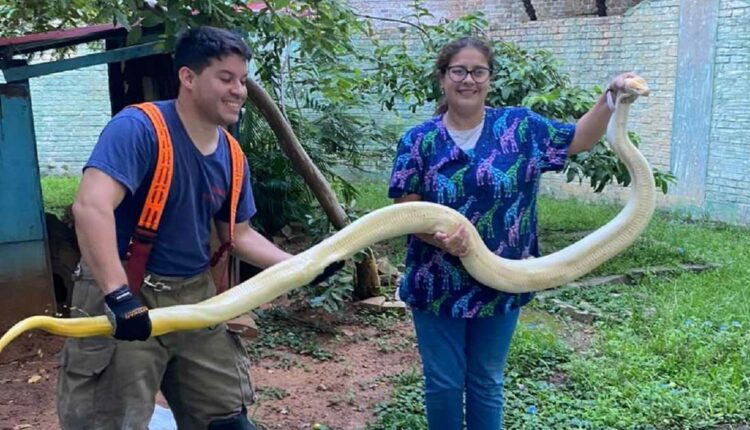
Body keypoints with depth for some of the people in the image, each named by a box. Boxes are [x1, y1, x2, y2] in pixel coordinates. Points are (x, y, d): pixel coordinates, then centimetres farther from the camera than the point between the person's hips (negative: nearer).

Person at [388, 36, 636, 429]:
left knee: (487, 382, 17)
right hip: (437, 287, -1)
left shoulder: (520, 126, -1)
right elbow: (404, 211, -7)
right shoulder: (418, 140, -5)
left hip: (500, 285, 1)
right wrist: (439, 238, -26)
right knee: (442, 383, 12)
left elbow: (580, 139, 5)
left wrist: (611, 98, -11)